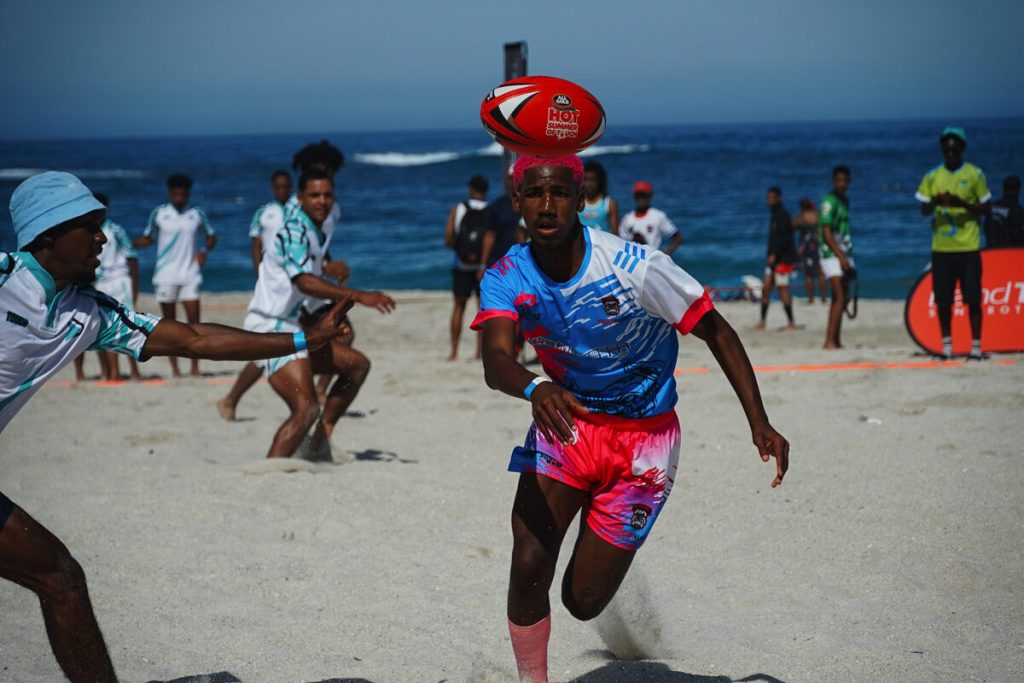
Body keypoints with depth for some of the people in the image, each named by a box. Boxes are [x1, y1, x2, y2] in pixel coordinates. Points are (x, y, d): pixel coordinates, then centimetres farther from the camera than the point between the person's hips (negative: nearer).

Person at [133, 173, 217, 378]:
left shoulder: (197, 214, 4)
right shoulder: (159, 213, 2)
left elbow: (211, 236, 15)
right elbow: (147, 238, 10)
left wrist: (204, 250, -5)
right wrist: (126, 243, -9)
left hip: (190, 275, 0)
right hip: (165, 275, 0)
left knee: (194, 320, -5)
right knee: (169, 322, 4)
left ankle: (195, 366, 1)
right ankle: (174, 367, 9)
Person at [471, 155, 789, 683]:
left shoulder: (634, 267, -21)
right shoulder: (507, 278, -12)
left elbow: (717, 333, -11)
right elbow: (495, 360, -29)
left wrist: (758, 422, -16)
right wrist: (535, 389, -52)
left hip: (644, 437, -2)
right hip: (565, 420, 2)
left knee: (583, 601, 1)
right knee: (528, 568, -18)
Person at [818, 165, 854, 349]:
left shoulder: (845, 201, 15)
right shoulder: (829, 201, -11)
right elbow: (826, 232, -16)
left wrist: (847, 258, 18)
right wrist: (841, 256, -20)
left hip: (843, 255, 9)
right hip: (831, 255, -9)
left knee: (842, 299, 10)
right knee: (839, 297, -17)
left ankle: (835, 341, 17)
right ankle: (829, 341, -19)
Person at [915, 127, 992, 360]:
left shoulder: (974, 174, 0)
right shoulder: (932, 176, 6)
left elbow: (987, 207, 2)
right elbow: (924, 210, 7)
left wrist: (963, 204, -16)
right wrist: (934, 202, -16)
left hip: (968, 247, -2)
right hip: (941, 247, 2)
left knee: (972, 298, -3)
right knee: (942, 299, 5)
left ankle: (976, 347, 3)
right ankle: (946, 346, 16)